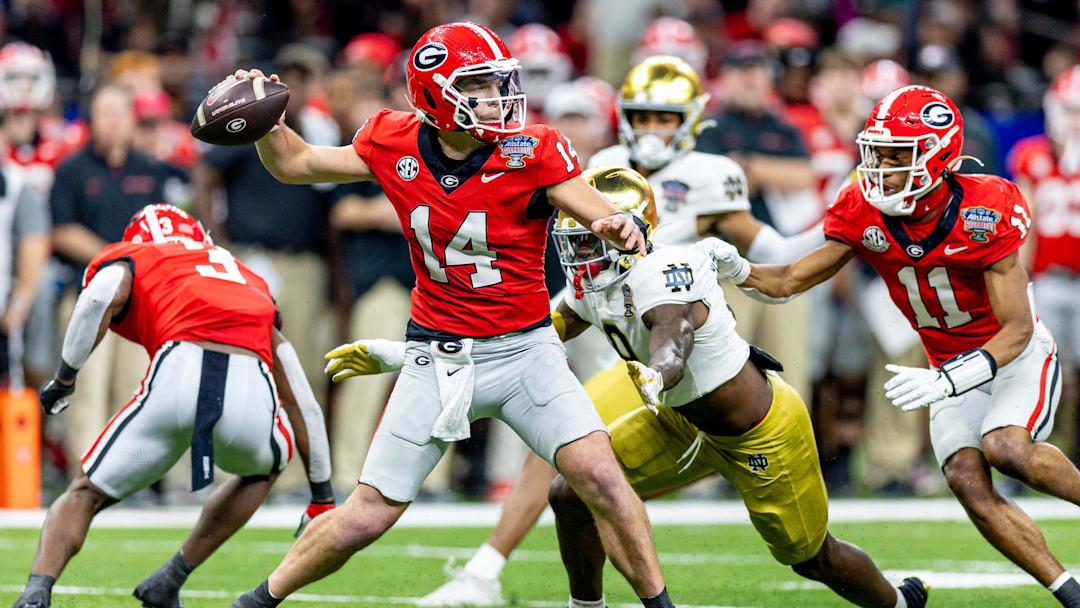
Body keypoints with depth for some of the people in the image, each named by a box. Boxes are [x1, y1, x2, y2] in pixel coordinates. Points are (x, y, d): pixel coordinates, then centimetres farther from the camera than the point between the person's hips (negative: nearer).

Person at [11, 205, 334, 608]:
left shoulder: (129, 257, 27)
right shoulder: (249, 281, 39)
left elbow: (103, 295, -1)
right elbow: (304, 405, 38)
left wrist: (63, 378, 7)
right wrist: (322, 498, 43)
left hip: (179, 378, -2)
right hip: (251, 400, 3)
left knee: (85, 495, 18)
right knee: (263, 468, 37)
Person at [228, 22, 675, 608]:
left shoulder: (531, 153, -12)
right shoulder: (395, 146, -5)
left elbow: (610, 221, -16)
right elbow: (293, 163, 9)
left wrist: (625, 230, -40)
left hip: (524, 350, -1)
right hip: (437, 357, 1)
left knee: (602, 480, -19)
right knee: (365, 518, 1)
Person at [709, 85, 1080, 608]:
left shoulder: (983, 215, -25)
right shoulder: (863, 213, -12)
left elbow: (1017, 330, -24)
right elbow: (792, 280, -3)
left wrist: (945, 381, -37)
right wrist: (734, 269, -23)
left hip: (1019, 356, -5)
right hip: (955, 369, 5)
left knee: (1005, 448, -31)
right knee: (966, 480, -16)